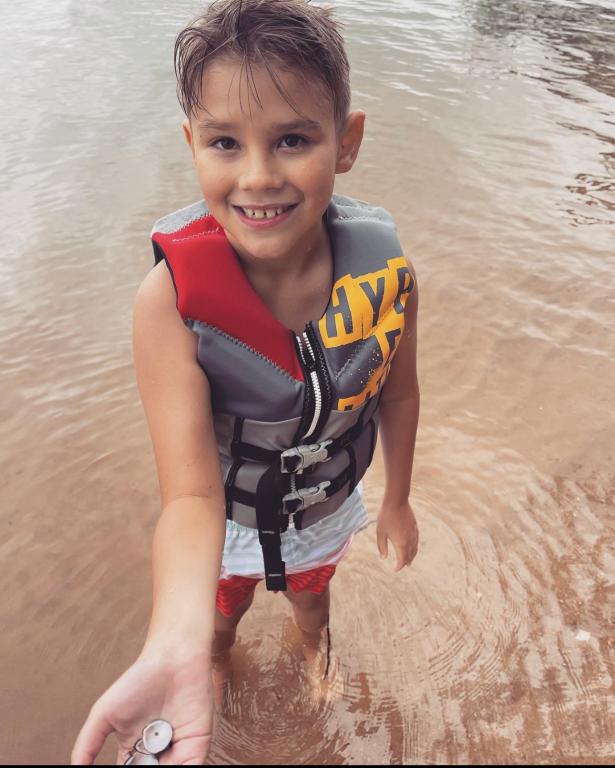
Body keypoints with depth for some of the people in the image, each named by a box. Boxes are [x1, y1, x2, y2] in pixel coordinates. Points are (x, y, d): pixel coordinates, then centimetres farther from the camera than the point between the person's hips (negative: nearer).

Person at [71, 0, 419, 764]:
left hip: (327, 507, 2)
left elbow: (398, 392, -9)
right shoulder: (170, 299, -36)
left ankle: (315, 646, 72)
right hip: (229, 518, -1)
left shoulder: (384, 267, -27)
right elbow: (190, 494, -38)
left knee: (311, 592, 34)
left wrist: (397, 500, 5)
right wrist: (175, 649, -55)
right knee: (225, 604, 31)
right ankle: (218, 656, 70)